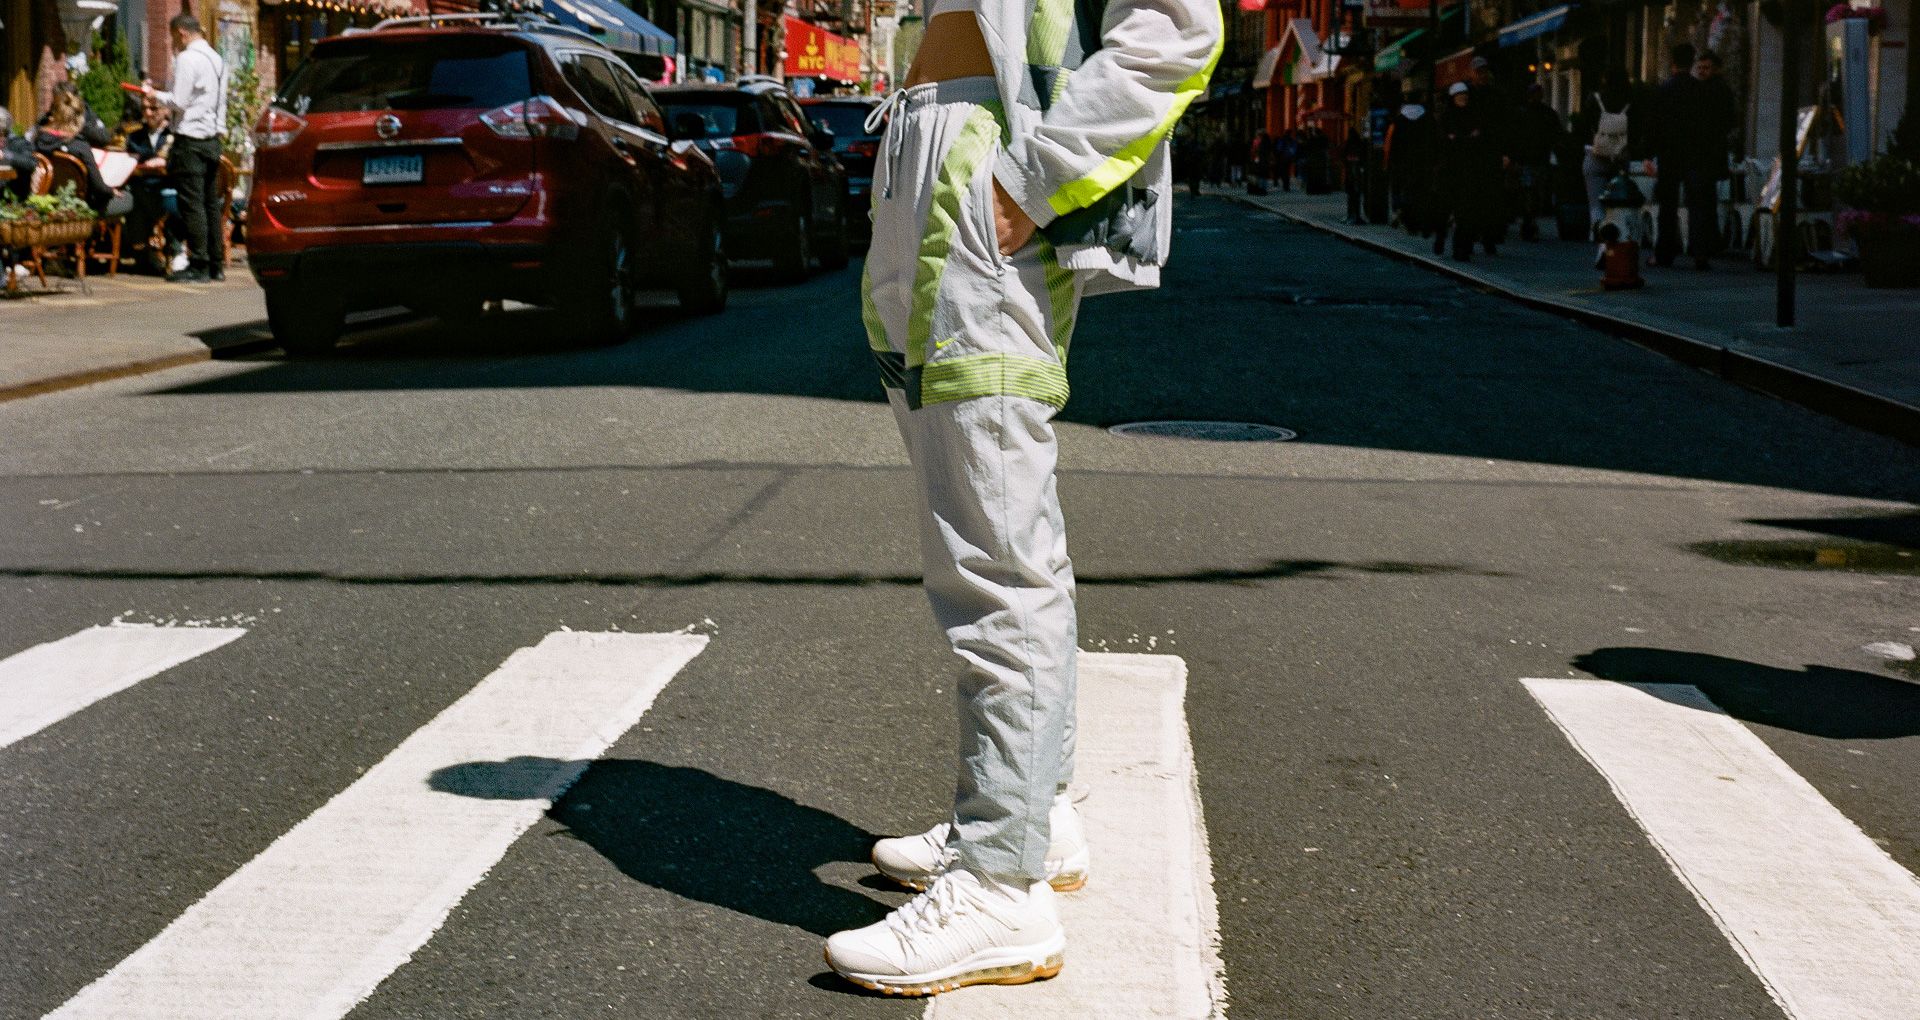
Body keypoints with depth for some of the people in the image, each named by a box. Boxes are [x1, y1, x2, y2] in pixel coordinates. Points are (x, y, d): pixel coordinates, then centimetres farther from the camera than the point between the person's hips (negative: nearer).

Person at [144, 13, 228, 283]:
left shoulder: (187, 58, -11)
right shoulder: (216, 59, 15)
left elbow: (179, 101, -14)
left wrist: (154, 93, 3)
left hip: (191, 138, -8)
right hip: (213, 137, 8)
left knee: (192, 203, -6)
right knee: (211, 202, 10)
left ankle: (198, 266, -7)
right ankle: (216, 265, 12)